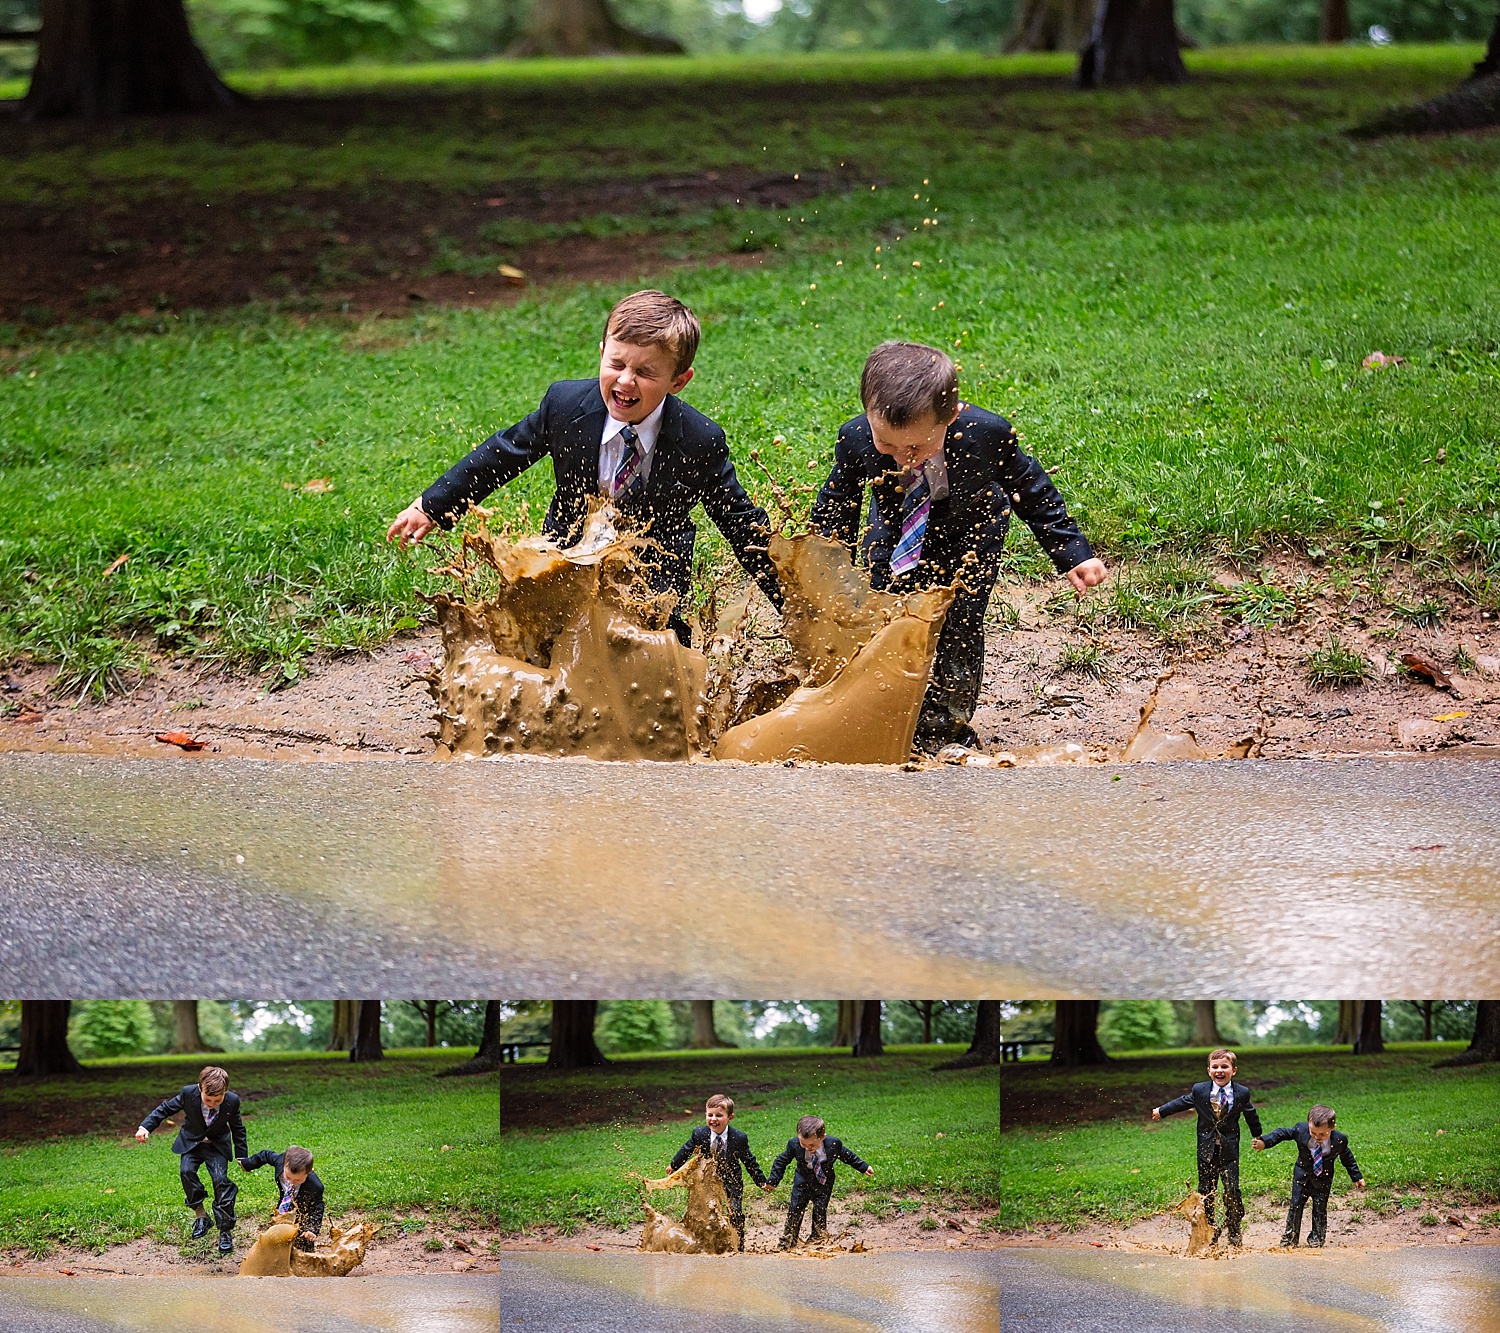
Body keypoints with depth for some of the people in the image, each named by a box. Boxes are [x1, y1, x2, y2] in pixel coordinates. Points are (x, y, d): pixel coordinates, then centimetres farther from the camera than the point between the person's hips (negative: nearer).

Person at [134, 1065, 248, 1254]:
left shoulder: (232, 1101, -22)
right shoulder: (188, 1093, -25)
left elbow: (237, 1128, -4)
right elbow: (166, 1108, -10)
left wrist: (241, 1156, 2)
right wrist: (146, 1126, -20)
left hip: (217, 1145, -1)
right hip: (191, 1143, 1)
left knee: (220, 1179, -18)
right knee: (186, 1171, -24)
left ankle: (226, 1230, -8)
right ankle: (201, 1216, -7)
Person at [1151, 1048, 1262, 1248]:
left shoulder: (1242, 1093, -4)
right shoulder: (1200, 1091, -4)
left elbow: (1251, 1115, 14)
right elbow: (1182, 1102, 16)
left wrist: (1258, 1136, 28)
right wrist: (1161, 1111, 28)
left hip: (1229, 1150, -1)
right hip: (1207, 1149, 1)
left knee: (1232, 1190, -9)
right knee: (1205, 1191, 4)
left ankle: (1234, 1231, 7)